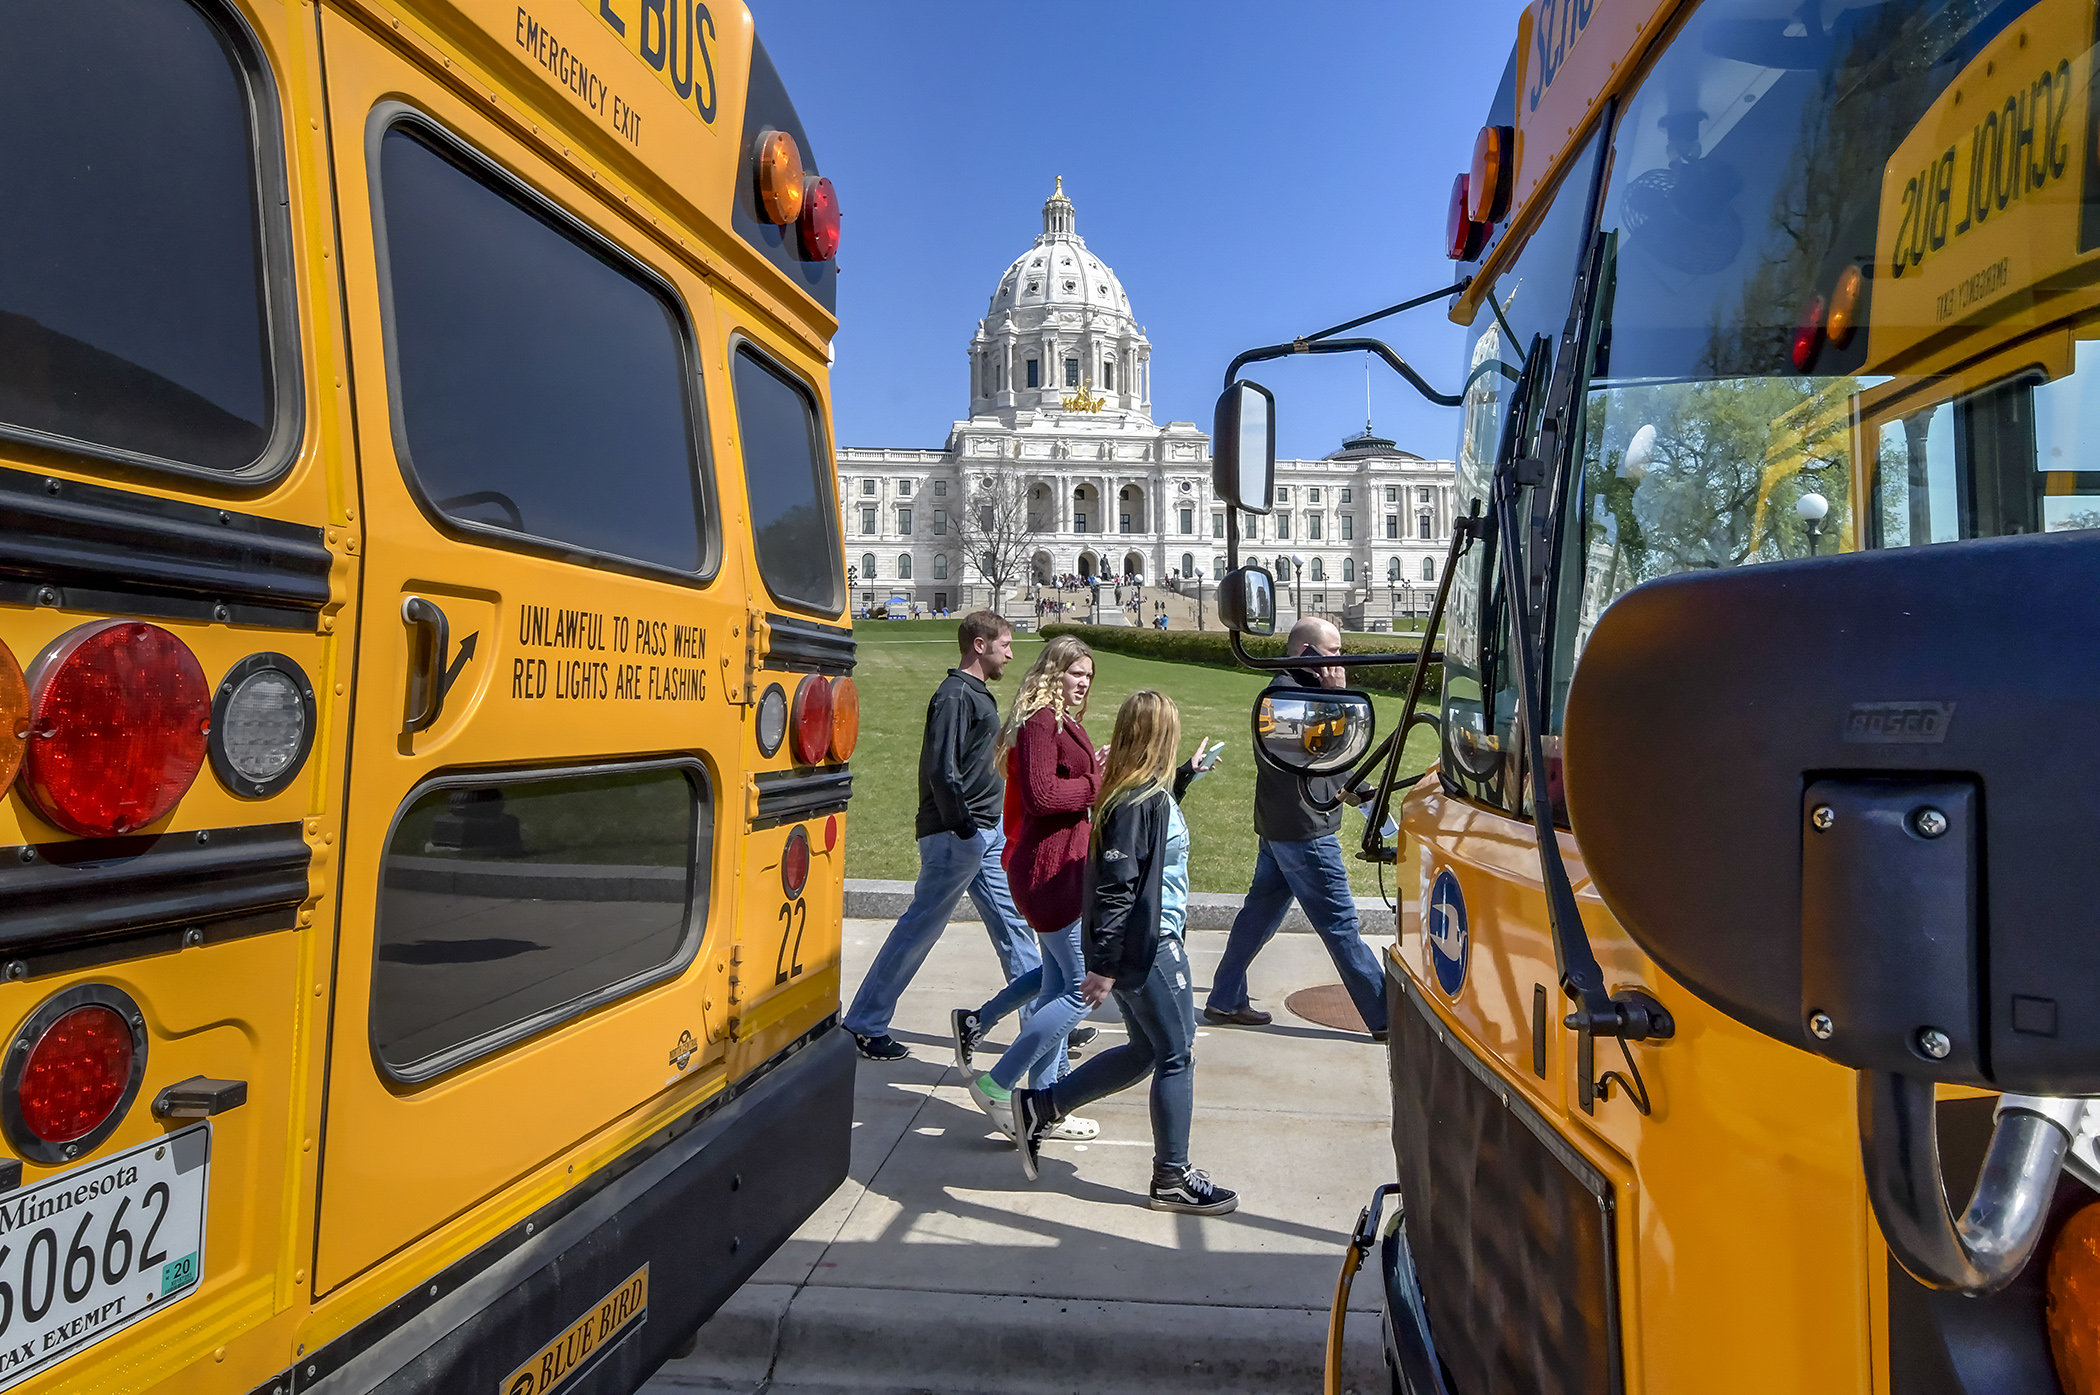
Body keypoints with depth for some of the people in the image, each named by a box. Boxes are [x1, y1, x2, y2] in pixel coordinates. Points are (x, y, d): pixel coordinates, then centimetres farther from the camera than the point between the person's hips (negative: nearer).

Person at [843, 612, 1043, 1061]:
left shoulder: (977, 693, 16)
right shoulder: (955, 695, -15)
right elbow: (942, 771, -22)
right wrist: (962, 828, -18)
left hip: (986, 831, 10)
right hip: (956, 836, -10)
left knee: (1013, 923, 12)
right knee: (918, 929, 0)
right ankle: (863, 1025, 13)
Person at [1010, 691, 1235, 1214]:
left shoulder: (1131, 791, 6)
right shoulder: (1140, 800, -22)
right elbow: (1117, 885, -25)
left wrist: (1188, 774, 35)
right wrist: (1105, 965, -24)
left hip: (1147, 941, 10)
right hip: (1147, 948, -10)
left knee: (1144, 1050, 19)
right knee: (1177, 1055, 5)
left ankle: (1039, 1107, 24)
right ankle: (1172, 1178, 21)